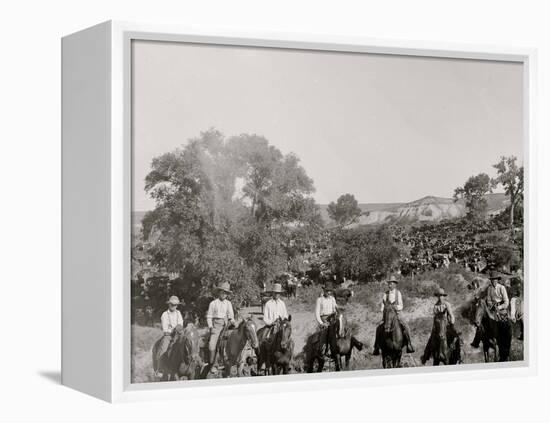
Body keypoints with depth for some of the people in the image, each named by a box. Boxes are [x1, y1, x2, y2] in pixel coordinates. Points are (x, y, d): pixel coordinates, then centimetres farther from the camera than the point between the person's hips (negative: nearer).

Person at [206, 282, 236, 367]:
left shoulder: (228, 303, 14)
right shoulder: (213, 303, 6)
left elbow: (230, 315, 13)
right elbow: (209, 316, 7)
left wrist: (232, 320, -8)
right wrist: (210, 327, -5)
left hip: (226, 325, 2)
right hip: (216, 325, -2)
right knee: (212, 344, -16)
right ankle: (212, 365, -9)